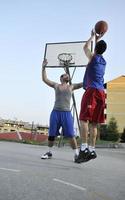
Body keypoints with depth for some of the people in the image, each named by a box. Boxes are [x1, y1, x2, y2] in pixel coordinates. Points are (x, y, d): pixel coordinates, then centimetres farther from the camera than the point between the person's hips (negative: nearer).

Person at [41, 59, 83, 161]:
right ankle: (49, 152, 21)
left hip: (67, 113, -1)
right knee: (51, 134, 6)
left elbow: (83, 83, 6)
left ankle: (76, 154, -1)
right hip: (55, 112, 1)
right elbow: (45, 79, 8)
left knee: (71, 135, -7)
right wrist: (44, 67, 2)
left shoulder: (71, 87, 11)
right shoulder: (56, 85, 12)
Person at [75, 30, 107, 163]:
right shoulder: (103, 61, 20)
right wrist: (98, 39, 49)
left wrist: (93, 37, 34)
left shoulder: (93, 57, 1)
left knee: (84, 119, -13)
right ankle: (91, 150, 7)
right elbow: (98, 51, 42)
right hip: (101, 92, 7)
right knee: (93, 123, 6)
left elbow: (86, 47, 21)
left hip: (92, 91, -7)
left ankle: (84, 148, -22)